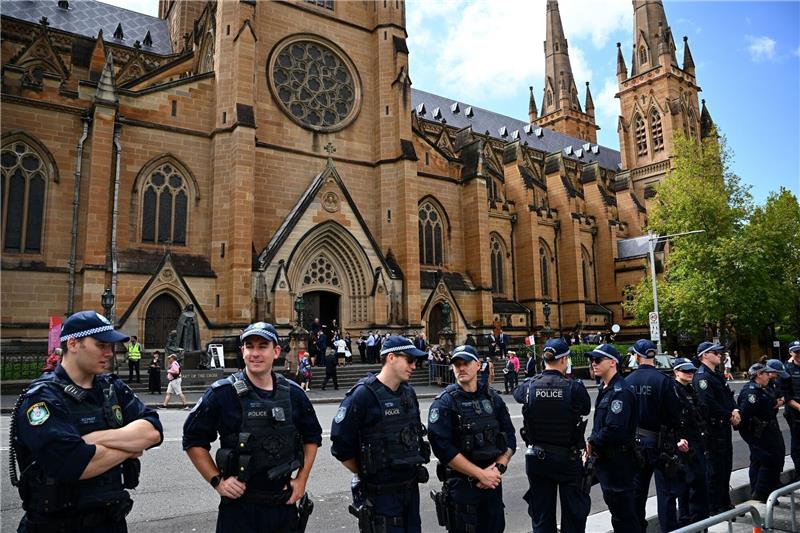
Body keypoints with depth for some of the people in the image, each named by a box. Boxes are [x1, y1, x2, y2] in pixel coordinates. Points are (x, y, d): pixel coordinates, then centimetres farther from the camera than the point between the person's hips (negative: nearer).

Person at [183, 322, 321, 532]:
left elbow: (312, 436, 13)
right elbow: (193, 440, -3)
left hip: (285, 505, 3)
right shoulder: (222, 393, -9)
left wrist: (302, 479, 6)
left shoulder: (293, 394, 1)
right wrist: (217, 481, -8)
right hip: (238, 508, -3)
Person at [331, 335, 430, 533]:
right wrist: (366, 474, -5)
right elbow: (340, 446, -15)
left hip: (411, 488, 7)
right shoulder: (363, 394, -17)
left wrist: (411, 469, 11)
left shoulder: (409, 393, 6)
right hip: (381, 493, -7)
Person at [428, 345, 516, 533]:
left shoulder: (493, 398, 6)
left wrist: (499, 468, -9)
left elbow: (509, 438, 8)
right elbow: (443, 447, -16)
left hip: (493, 482, 5)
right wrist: (480, 474, -16)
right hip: (461, 484, -4)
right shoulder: (444, 403, -9)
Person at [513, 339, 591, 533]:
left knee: (541, 515, 16)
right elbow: (586, 408, -1)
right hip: (568, 459, -2)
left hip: (537, 457, 3)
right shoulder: (573, 388, -18)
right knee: (573, 514, 15)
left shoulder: (529, 386, -9)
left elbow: (516, 393, 13)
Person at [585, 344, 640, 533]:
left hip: (618, 460, -10)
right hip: (605, 458, 10)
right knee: (613, 503, 21)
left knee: (623, 511, 2)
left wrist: (592, 443, -14)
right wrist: (591, 447, 4)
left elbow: (614, 430, -28)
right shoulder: (605, 388, 10)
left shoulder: (620, 391, -21)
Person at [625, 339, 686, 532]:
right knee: (665, 490, 5)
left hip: (635, 442, 4)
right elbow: (674, 414, -13)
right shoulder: (663, 380, -15)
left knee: (637, 489, 14)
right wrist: (679, 438, 0)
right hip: (659, 442, -4)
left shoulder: (627, 382, -3)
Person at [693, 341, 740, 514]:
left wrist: (735, 411, -4)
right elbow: (709, 404, -23)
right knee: (715, 469, -2)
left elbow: (729, 397, 16)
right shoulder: (701, 376, -16)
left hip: (725, 427, 10)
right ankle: (714, 508, 7)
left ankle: (725, 503, 30)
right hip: (713, 428, -10)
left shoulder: (718, 376, 16)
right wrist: (729, 416, -13)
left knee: (726, 466, 17)